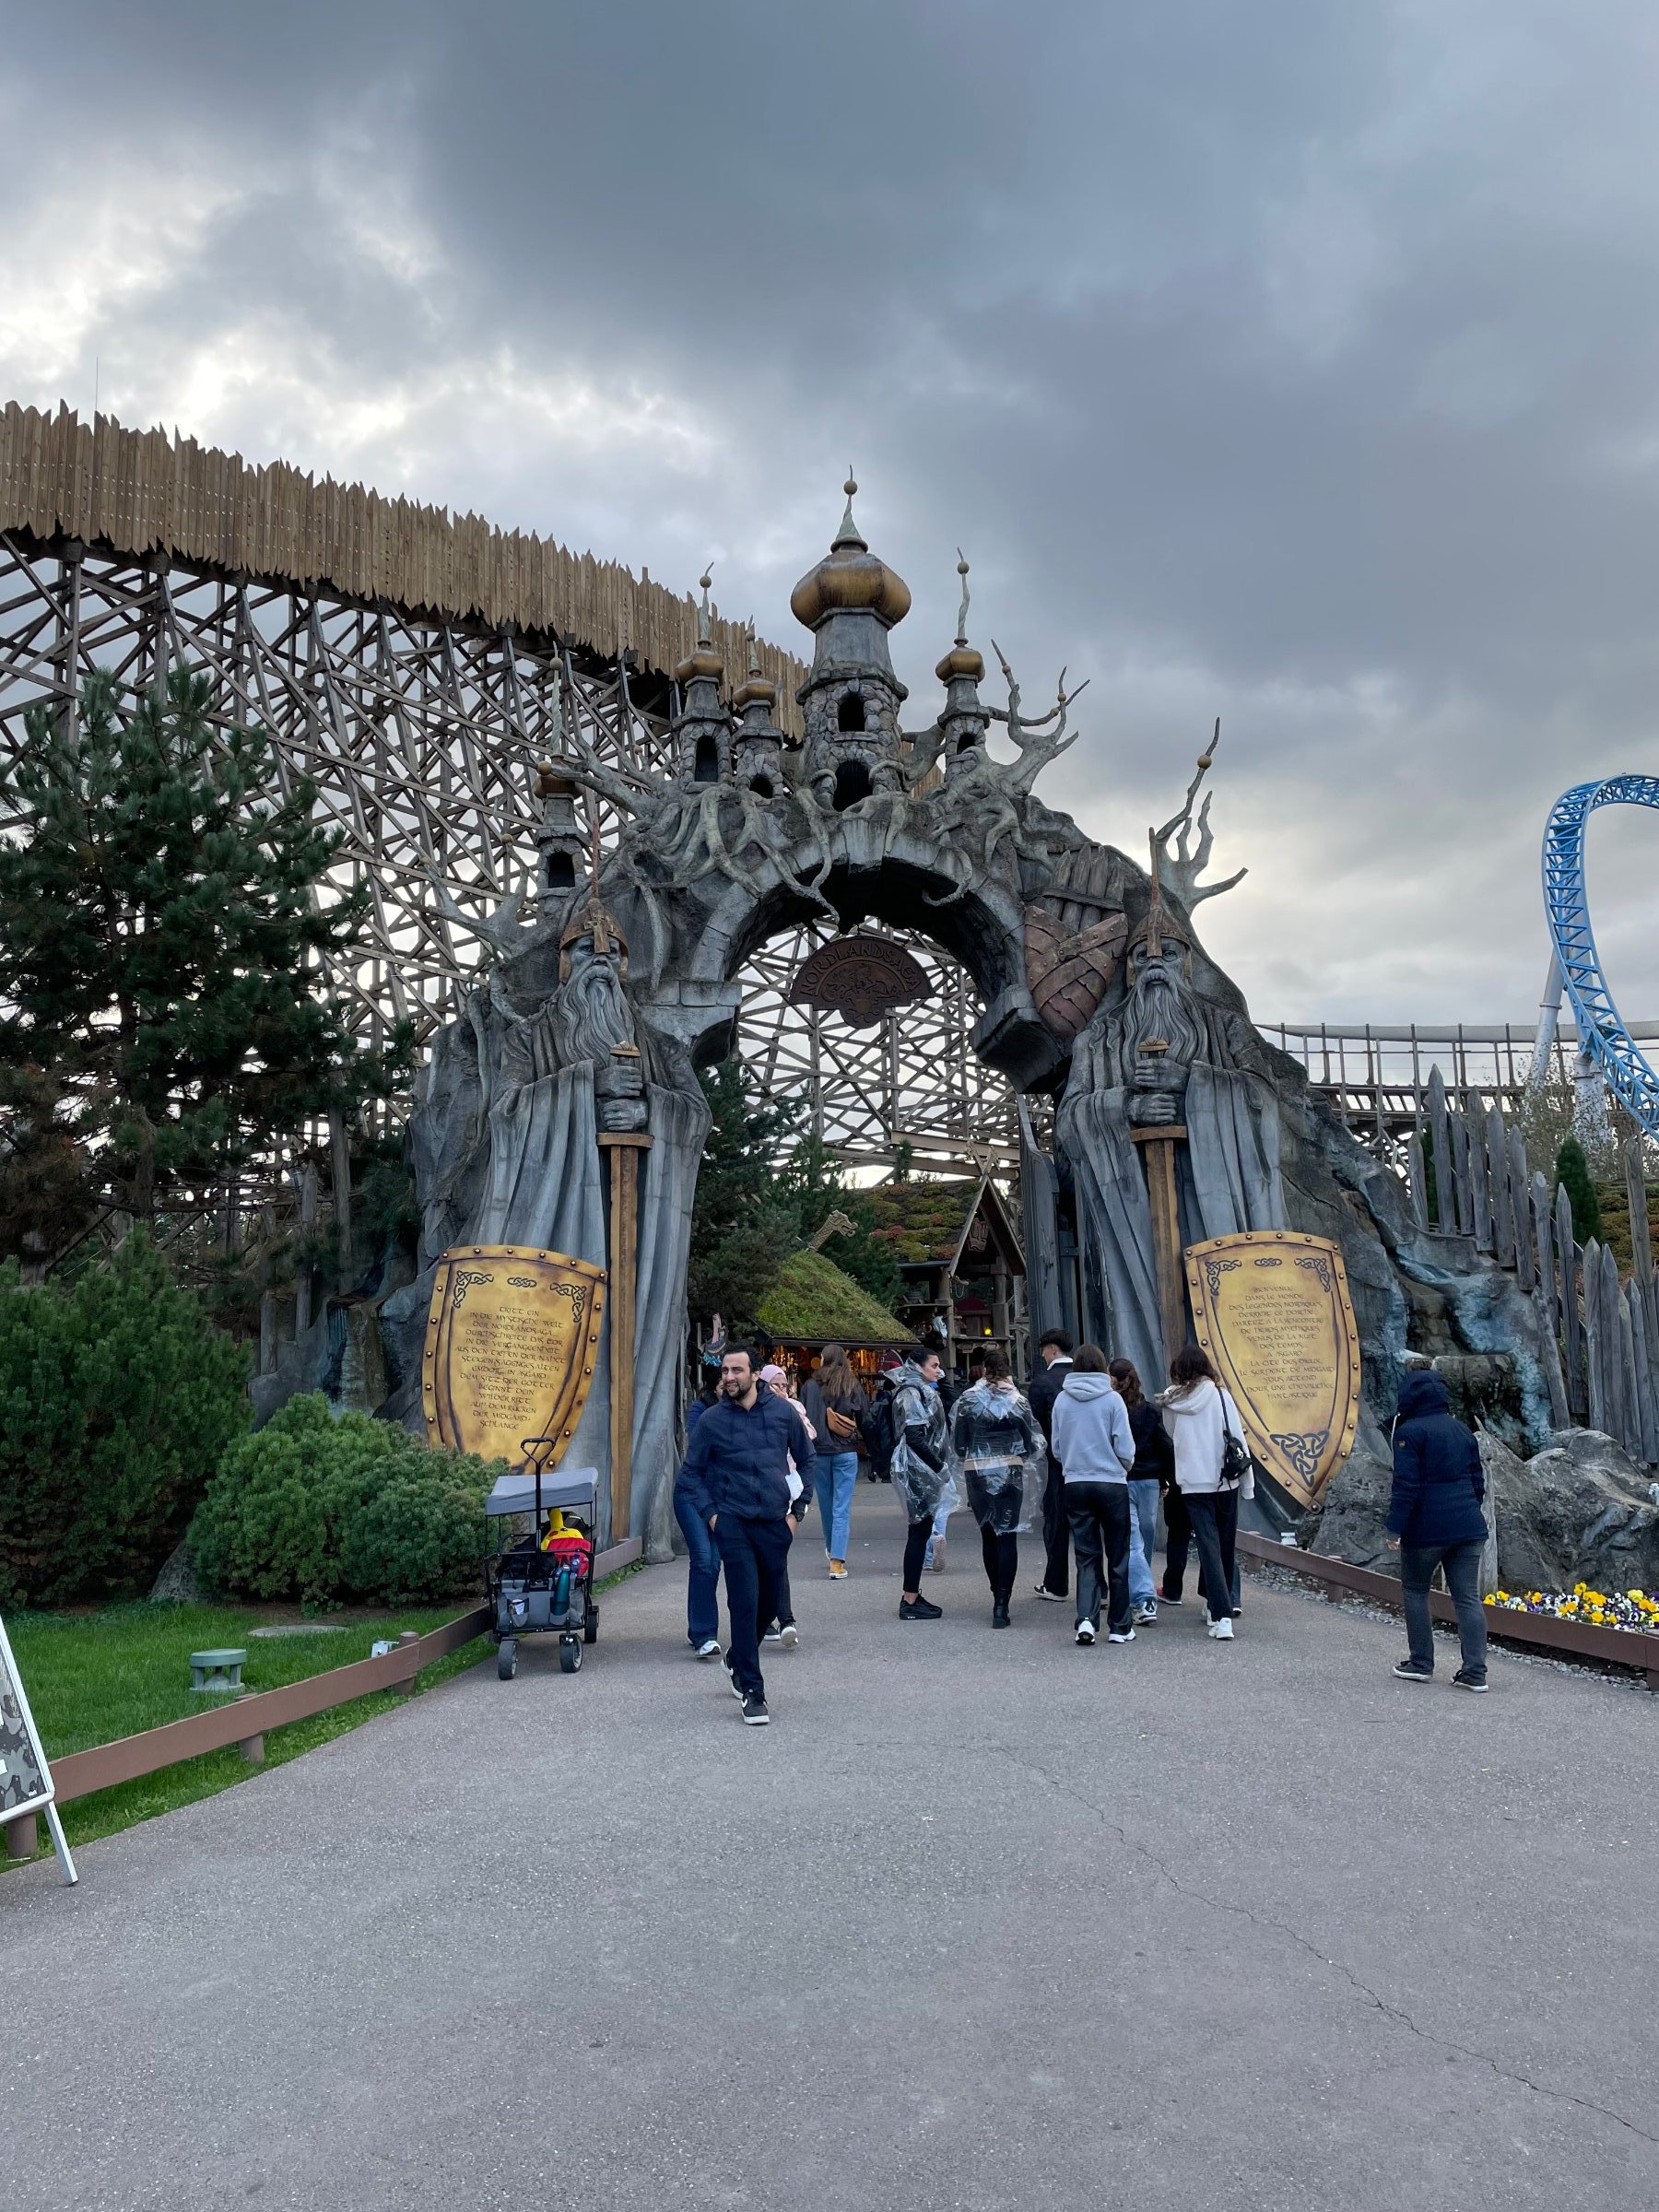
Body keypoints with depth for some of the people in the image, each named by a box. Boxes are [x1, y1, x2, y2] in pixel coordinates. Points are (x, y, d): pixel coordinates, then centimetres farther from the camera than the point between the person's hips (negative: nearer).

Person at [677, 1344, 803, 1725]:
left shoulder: (782, 1411, 1)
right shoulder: (712, 1420, -2)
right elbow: (690, 1474, 7)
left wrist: (796, 1509, 8)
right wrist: (709, 1513, -4)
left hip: (775, 1522, 2)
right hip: (734, 1523, -2)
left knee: (769, 1604, 12)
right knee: (745, 1604, -7)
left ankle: (737, 1659, 39)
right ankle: (752, 1692, 2)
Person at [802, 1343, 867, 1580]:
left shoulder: (810, 1386, -2)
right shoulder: (852, 1386, -2)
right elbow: (865, 1419, 0)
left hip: (818, 1452, 1)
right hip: (846, 1452, -1)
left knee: (826, 1504, 18)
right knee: (842, 1508, -2)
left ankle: (831, 1550, 38)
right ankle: (837, 1562, -9)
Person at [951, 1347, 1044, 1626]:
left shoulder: (968, 1399, -4)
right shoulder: (1018, 1400, -5)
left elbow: (957, 1443, -1)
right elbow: (1032, 1442, 2)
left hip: (977, 1473, 1)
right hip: (1010, 1472, -1)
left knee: (988, 1535, 15)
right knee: (1007, 1536, 1)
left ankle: (998, 1597, 24)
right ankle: (1001, 1605, -7)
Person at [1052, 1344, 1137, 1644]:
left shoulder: (1062, 1400, -1)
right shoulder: (1112, 1399, -10)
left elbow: (1056, 1446, 5)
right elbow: (1126, 1450, -7)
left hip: (1075, 1484, 2)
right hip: (1112, 1484, -2)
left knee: (1087, 1556, 9)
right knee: (1118, 1557, 10)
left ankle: (1086, 1618, -7)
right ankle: (1119, 1627, 15)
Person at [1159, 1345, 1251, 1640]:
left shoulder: (1171, 1402, 1)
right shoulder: (1219, 1395, -3)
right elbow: (1238, 1439, -2)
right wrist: (1247, 1483, 4)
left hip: (1192, 1483, 0)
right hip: (1225, 1480, 0)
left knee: (1209, 1547, -2)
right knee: (1225, 1546, 15)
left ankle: (1222, 1617, -12)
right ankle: (1216, 1604, 26)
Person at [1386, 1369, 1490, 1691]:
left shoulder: (1409, 1432, -10)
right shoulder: (1460, 1429, 13)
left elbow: (1406, 1485, -16)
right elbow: (1478, 1480, 18)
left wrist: (1395, 1527, -12)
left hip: (1426, 1529, -6)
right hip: (1469, 1528, 6)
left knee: (1414, 1590, 11)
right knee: (1468, 1597, 6)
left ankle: (1421, 1663, 15)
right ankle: (1475, 1671, 2)